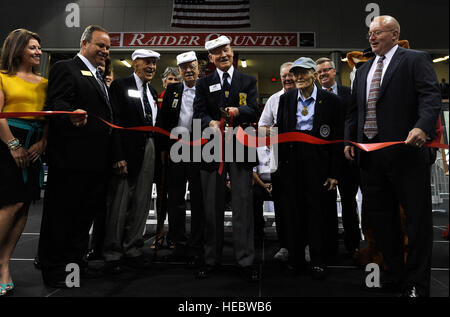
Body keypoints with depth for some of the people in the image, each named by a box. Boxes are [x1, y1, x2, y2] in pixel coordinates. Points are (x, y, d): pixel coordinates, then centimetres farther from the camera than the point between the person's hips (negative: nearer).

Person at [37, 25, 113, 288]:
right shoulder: (65, 68, -4)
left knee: (86, 213, 15)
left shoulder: (98, 77, 23)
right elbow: (56, 103, -17)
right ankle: (53, 269, 15)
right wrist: (73, 116, -39)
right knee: (61, 214, 2)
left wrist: (112, 155, 17)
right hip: (71, 158, -9)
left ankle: (76, 261, 29)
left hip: (97, 160, 9)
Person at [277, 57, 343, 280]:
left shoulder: (330, 100, 0)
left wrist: (334, 172, -6)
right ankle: (296, 259, 22)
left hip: (318, 160, -2)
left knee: (317, 209, 2)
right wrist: (281, 164, 2)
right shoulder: (285, 99, 9)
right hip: (292, 159, 3)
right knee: (295, 209, 9)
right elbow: (280, 132, 8)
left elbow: (337, 137, -2)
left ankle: (318, 261, 17)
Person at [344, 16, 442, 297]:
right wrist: (350, 141, 8)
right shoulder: (363, 70, 21)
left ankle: (416, 283, 15)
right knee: (379, 216, 11)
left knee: (418, 217, 1)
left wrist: (422, 127, -27)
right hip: (370, 154, 6)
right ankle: (394, 276, 27)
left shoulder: (416, 60, 4)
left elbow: (431, 96, -10)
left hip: (405, 151, -6)